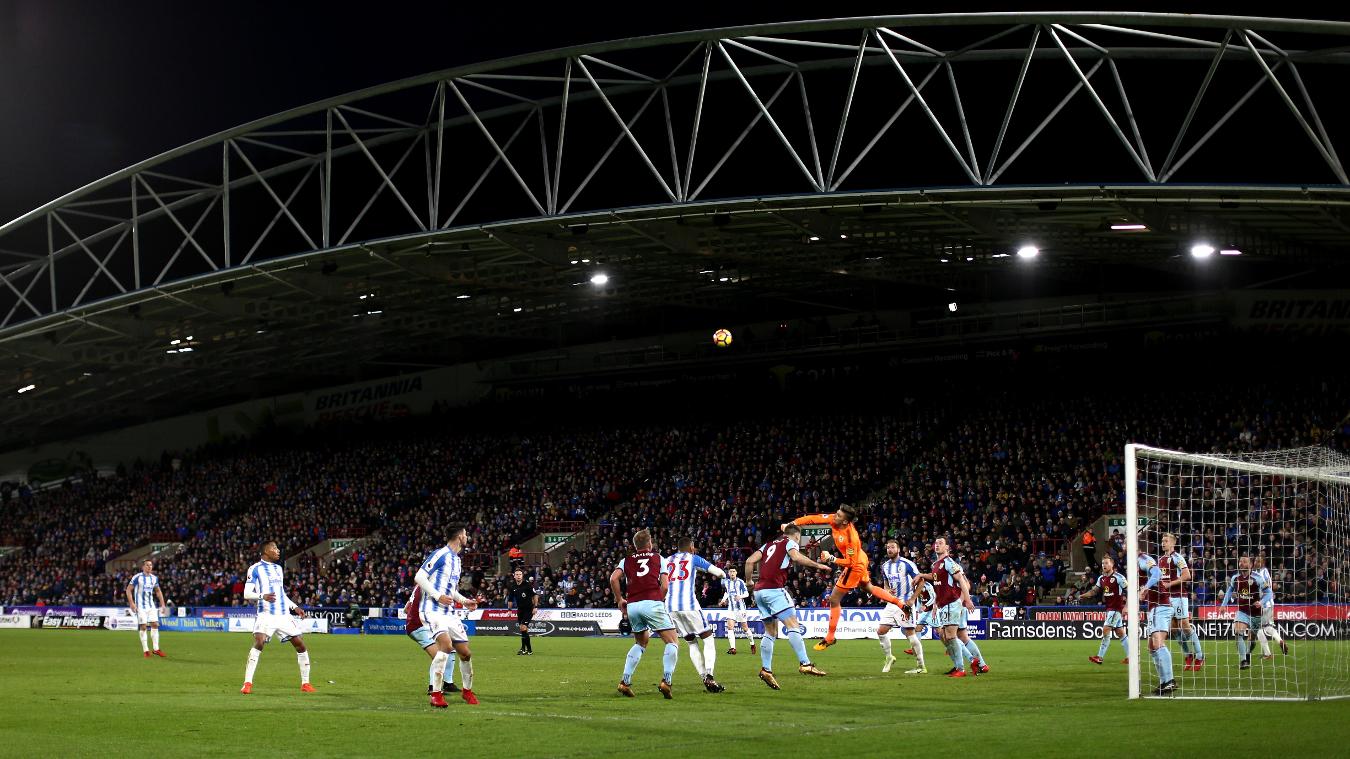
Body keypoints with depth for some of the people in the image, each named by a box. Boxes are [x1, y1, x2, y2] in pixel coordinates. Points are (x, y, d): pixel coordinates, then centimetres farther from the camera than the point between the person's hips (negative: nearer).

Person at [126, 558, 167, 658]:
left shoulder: (154, 578, 7)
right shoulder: (137, 577, -9)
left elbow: (158, 591, 18)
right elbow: (128, 590, -8)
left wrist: (162, 604, 11)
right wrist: (131, 603, -16)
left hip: (151, 605, 5)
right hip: (140, 606, -5)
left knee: (155, 625, -2)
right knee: (143, 626, -6)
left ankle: (155, 649, 4)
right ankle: (145, 650, -1)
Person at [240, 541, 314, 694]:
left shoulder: (278, 568, 20)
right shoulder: (255, 569, -1)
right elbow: (246, 594, -8)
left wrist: (295, 607, 18)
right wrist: (262, 596, -25)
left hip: (283, 614, 6)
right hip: (265, 615, -6)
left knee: (301, 645, 2)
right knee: (259, 642, -26)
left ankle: (305, 683, 13)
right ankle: (247, 684, -23)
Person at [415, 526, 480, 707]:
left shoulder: (457, 560, 20)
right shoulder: (440, 554, -8)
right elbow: (419, 576, -13)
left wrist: (464, 600, 16)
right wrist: (438, 596, -19)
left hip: (450, 612, 9)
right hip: (433, 609, -9)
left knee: (466, 653, 6)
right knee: (446, 644, -28)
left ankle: (467, 690, 29)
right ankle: (436, 694, -23)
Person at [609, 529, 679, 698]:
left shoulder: (626, 560, 19)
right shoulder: (658, 558, 14)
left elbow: (613, 578, 2)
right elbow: (665, 586, 5)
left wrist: (620, 600, 12)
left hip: (632, 606, 4)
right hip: (653, 603, -4)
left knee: (640, 643, 25)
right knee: (672, 643, 2)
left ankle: (625, 681, 14)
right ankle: (666, 680, -18)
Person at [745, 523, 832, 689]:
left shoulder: (769, 544, 25)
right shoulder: (790, 543, 6)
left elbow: (750, 561, 17)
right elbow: (796, 557, -15)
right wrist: (817, 565, -9)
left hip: (760, 590, 8)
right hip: (774, 589, -8)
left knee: (770, 632, 14)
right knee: (793, 625, -11)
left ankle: (765, 669, 9)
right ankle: (805, 664, -21)